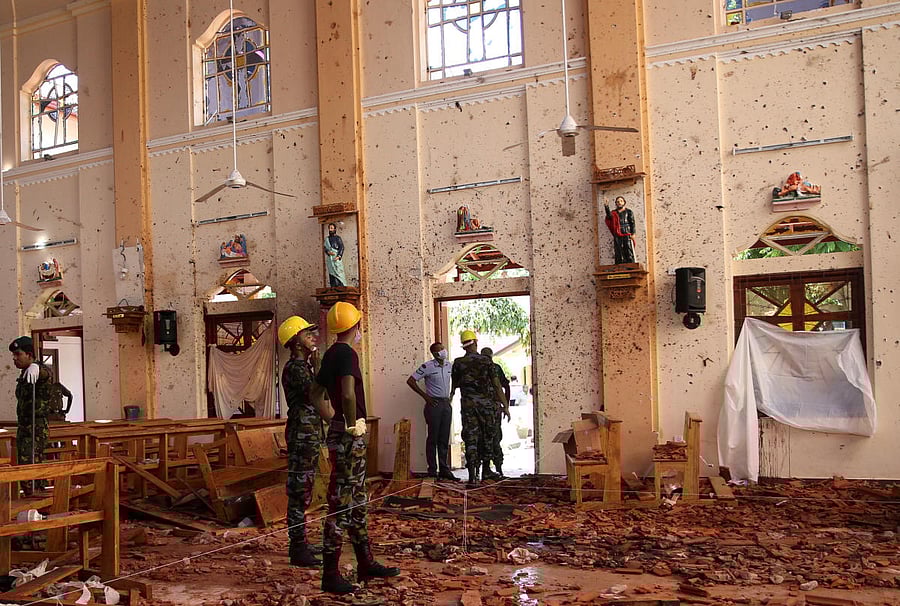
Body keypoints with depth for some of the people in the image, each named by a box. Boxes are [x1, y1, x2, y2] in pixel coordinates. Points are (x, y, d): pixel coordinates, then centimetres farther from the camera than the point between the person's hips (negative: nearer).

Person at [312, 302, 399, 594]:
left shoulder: (330, 354, 13)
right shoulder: (346, 353, -15)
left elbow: (315, 393, 22)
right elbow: (348, 393, -31)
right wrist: (353, 426, -20)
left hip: (341, 432, 10)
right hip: (349, 436, -10)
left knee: (357, 500, 16)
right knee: (341, 503, -3)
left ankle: (366, 564, 26)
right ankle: (330, 575, 5)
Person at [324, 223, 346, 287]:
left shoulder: (338, 238, 2)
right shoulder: (327, 238, 16)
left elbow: (341, 247, -5)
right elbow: (325, 248, 11)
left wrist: (338, 256, -18)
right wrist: (328, 252, -11)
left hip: (336, 258, -4)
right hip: (329, 258, 4)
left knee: (338, 274, -10)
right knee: (332, 274, 2)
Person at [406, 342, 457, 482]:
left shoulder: (449, 365, 8)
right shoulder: (428, 366, -10)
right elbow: (410, 381, -10)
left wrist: (450, 396, 13)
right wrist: (425, 396, -10)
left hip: (446, 403, 6)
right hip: (434, 404, -6)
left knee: (444, 439, 8)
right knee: (433, 438, 0)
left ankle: (444, 469, 15)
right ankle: (432, 470, 7)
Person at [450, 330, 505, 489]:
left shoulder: (458, 363, -1)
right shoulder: (486, 362, -1)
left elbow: (454, 385, 10)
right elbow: (497, 385, -2)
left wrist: (451, 396, 31)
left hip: (468, 404, -1)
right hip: (486, 404, 1)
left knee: (471, 440, -3)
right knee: (483, 439, 16)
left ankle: (472, 477, -12)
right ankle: (477, 473, 27)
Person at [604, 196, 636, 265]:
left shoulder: (628, 212, 12)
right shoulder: (614, 213, 17)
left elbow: (632, 223, 5)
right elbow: (609, 216, -6)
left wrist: (632, 233, -7)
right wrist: (607, 207, -20)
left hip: (627, 234, -2)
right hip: (617, 236, 2)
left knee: (629, 252, -9)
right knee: (618, 254, -1)